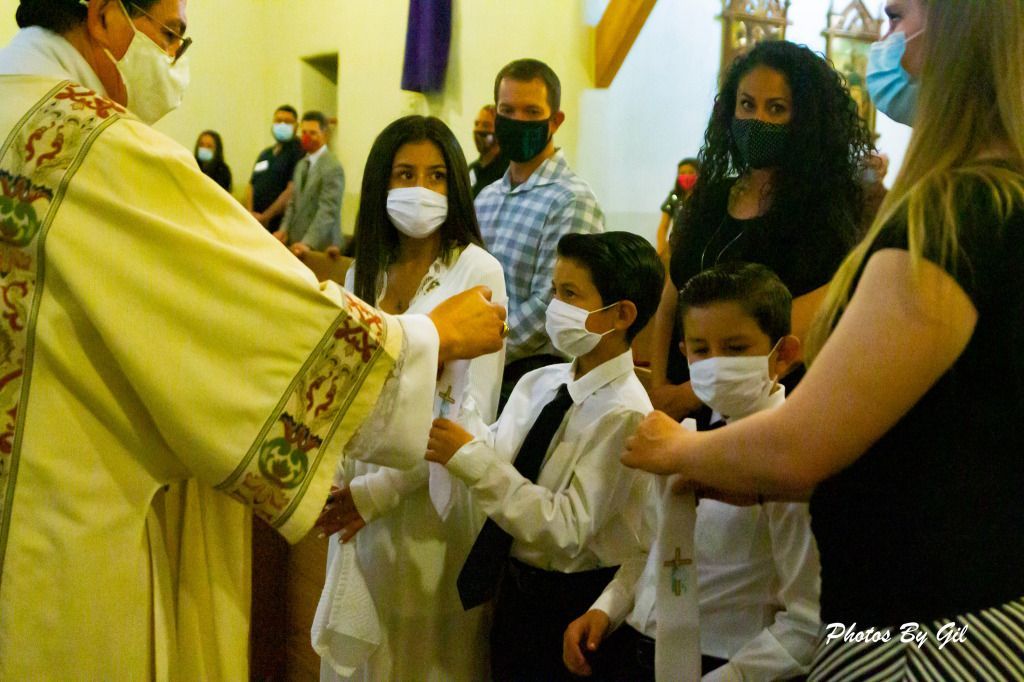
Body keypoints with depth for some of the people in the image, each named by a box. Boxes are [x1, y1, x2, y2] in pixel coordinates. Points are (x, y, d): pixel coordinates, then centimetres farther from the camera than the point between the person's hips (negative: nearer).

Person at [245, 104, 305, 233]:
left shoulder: (298, 152, -5)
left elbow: (292, 191, -14)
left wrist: (265, 217, -10)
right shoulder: (265, 154, 20)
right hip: (255, 222, 7)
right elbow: (251, 185, 19)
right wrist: (250, 213, 0)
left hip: (279, 225, -7)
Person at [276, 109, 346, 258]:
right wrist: (284, 229, 0)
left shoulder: (333, 167, -12)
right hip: (297, 241, 7)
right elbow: (293, 202, 17)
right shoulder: (301, 165, 16)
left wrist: (308, 243, -25)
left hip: (320, 246, -7)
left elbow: (328, 210, -19)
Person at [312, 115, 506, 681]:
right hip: (361, 488, 5)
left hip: (435, 489, -5)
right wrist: (341, 482, -3)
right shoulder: (364, 271, 7)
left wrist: (382, 489, -17)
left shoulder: (476, 271, -9)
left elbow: (472, 411, -14)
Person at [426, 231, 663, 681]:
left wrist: (471, 458, -28)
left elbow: (566, 529, -27)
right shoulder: (539, 383, 1)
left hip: (576, 601, -6)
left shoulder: (623, 415, -22)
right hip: (516, 588, 7)